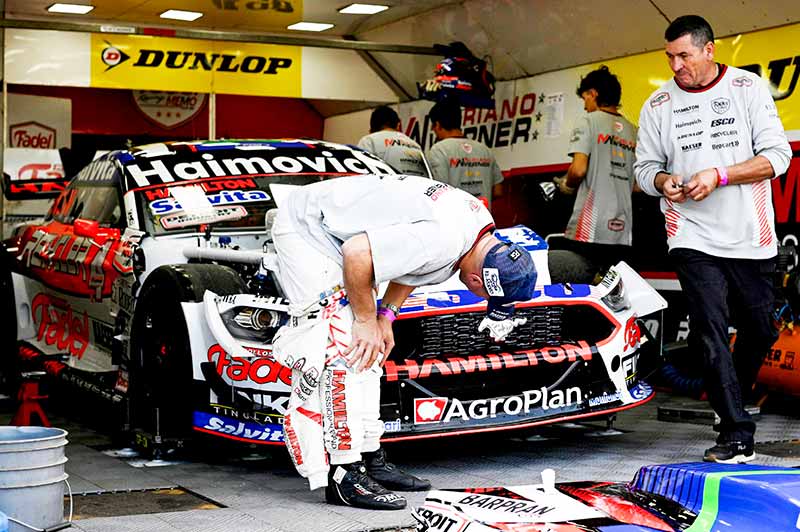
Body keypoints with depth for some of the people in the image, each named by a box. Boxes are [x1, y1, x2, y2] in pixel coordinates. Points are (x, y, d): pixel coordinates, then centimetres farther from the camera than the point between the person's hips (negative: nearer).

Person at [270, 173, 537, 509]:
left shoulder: (480, 221, -2)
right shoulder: (440, 240, -32)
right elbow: (356, 253, -30)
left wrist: (386, 316, 4)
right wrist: (366, 319, -17)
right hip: (305, 230, -10)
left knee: (366, 353, 11)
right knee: (343, 350, -15)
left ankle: (370, 459, 19)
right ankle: (344, 476, -13)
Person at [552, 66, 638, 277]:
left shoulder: (589, 121, -1)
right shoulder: (633, 131, 15)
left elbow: (579, 169, -12)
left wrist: (567, 185, 7)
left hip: (589, 231, -6)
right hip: (623, 231, 6)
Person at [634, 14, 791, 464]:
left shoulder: (749, 88, 1)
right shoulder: (658, 105, 7)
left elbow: (778, 156, -5)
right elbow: (645, 167, 13)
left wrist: (719, 176, -17)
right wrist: (663, 181, -11)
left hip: (752, 239, 0)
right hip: (694, 239, 0)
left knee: (760, 330, 11)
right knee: (712, 334, -10)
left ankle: (733, 399, 38)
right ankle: (737, 437, -8)